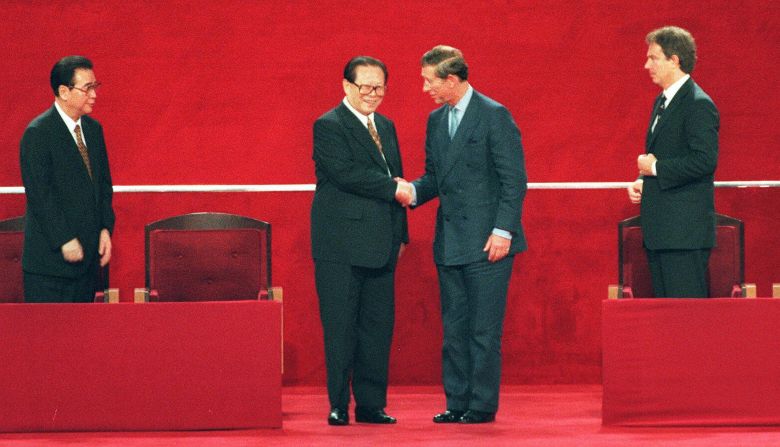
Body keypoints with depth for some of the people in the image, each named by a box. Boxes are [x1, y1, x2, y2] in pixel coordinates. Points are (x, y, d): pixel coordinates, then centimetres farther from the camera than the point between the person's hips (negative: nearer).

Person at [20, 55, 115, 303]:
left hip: (89, 252, 7)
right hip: (51, 255, -7)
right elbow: (39, 194, -16)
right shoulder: (38, 133, -12)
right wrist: (64, 240, -18)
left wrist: (105, 229, 4)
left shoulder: (93, 129, 12)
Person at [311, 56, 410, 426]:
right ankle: (339, 406, 2)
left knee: (378, 327, 6)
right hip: (342, 246, -7)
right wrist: (392, 188, -13)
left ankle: (371, 404, 12)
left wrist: (400, 234, 14)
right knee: (340, 327, -3)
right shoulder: (329, 126, -5)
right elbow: (345, 173, -18)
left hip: (381, 246, 7)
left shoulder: (386, 127, 18)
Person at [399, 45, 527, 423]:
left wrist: (503, 230, -16)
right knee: (454, 328, 9)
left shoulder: (494, 116, -8)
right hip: (450, 242, 7)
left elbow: (514, 179, -10)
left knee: (484, 330, -3)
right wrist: (413, 192, -2)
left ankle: (482, 406, 2)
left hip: (486, 242, -7)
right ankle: (457, 403, 14)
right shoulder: (436, 120, 14)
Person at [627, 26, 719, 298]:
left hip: (685, 231, -10)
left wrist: (656, 167, -14)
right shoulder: (662, 102, 18)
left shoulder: (699, 105, -13)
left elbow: (704, 161, -22)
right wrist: (641, 180, 7)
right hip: (660, 227, 10)